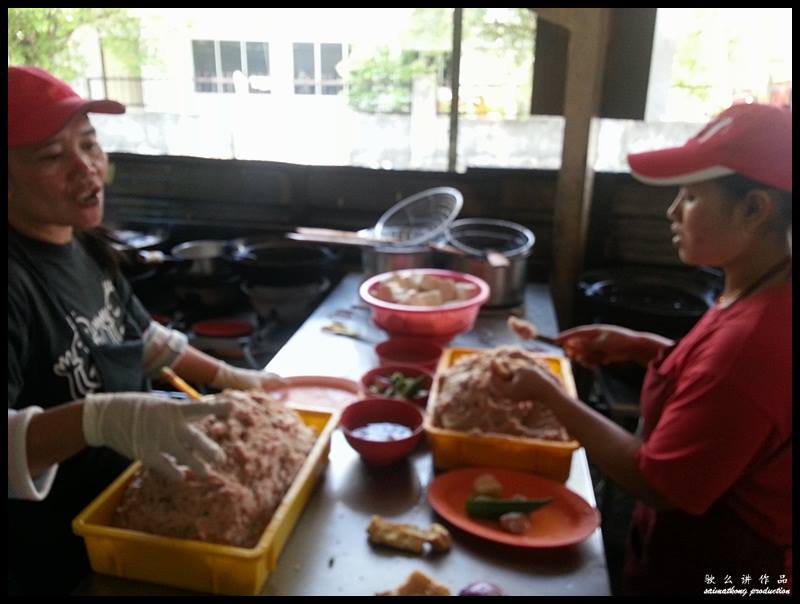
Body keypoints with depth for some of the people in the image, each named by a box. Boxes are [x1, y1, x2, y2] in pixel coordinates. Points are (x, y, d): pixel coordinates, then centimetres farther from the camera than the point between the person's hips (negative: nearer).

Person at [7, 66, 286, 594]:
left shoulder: (86, 245, -3)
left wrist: (228, 377, 9)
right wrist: (98, 419, -60)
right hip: (58, 562, -7)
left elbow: (141, 336, 13)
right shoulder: (16, 278, -32)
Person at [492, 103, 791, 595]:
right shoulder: (768, 298, -6)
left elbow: (657, 484, -27)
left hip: (708, 571, -8)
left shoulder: (753, 340, -36)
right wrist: (643, 347, 0)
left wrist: (550, 394, -18)